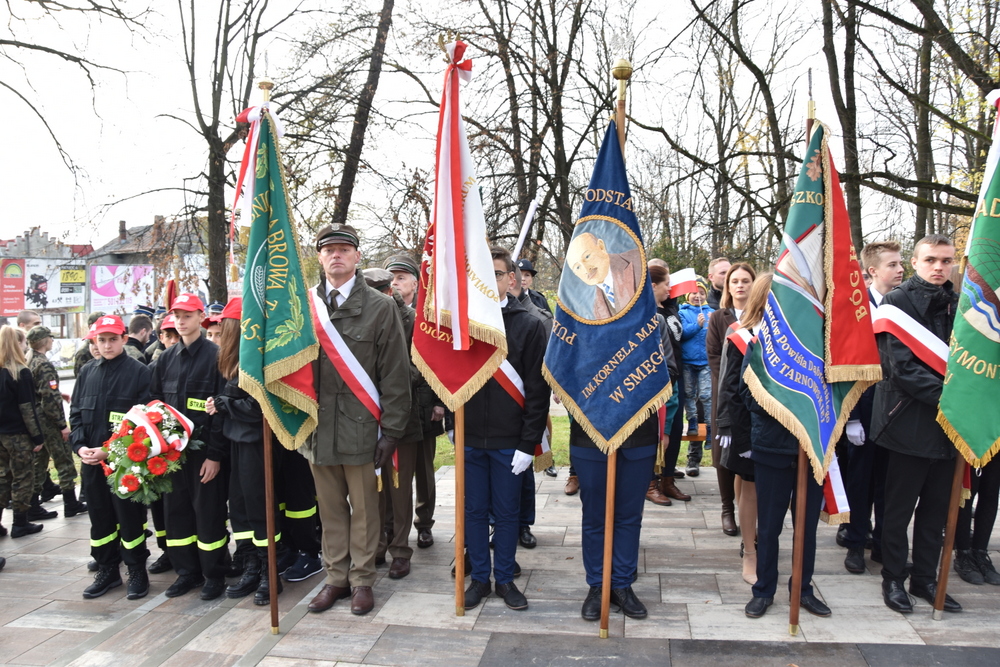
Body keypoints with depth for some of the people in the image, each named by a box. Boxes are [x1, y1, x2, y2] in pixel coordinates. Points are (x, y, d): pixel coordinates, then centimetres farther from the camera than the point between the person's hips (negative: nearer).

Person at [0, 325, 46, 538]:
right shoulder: (20, 372, -16)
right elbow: (27, 409, -16)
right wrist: (38, 437, -10)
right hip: (18, 435, -6)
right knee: (22, 479, 5)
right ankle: (20, 524, 13)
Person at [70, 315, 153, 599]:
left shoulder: (139, 371, -6)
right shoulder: (87, 372, 11)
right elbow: (76, 412, 14)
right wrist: (79, 446, -3)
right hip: (91, 460, 5)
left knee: (129, 517, 2)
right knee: (100, 517, 13)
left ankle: (137, 571, 15)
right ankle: (107, 570, 26)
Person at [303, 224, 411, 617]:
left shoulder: (380, 307, -2)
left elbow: (395, 374, -4)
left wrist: (391, 430, -8)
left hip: (360, 426, -2)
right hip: (316, 426, 3)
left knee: (364, 508, 8)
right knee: (330, 508, 14)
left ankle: (362, 580, 24)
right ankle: (336, 577, 29)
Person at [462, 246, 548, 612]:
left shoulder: (529, 325, -4)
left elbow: (538, 389, -6)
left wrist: (529, 443, -10)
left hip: (509, 440, -2)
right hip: (469, 438, 2)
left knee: (506, 512, 10)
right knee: (474, 510, 12)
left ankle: (505, 579, 27)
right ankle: (479, 577, 28)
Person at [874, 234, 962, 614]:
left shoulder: (957, 304, 11)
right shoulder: (897, 302, -7)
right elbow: (902, 366, -14)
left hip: (947, 423, 6)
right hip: (910, 422, -5)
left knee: (936, 508, 13)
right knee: (899, 508, 6)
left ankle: (925, 579, 27)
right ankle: (893, 579, 20)